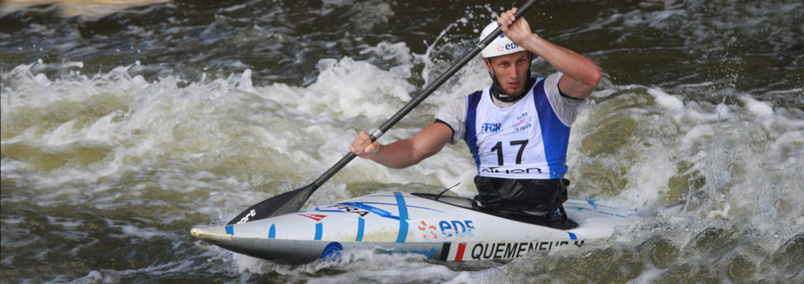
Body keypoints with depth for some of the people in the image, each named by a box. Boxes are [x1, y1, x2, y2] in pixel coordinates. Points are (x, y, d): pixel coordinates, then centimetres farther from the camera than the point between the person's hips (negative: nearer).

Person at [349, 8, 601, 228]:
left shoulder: (550, 94, -1)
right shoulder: (469, 108, 9)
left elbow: (591, 76, -24)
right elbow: (415, 150, -1)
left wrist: (529, 40, -28)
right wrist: (375, 152, -23)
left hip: (540, 221, -4)